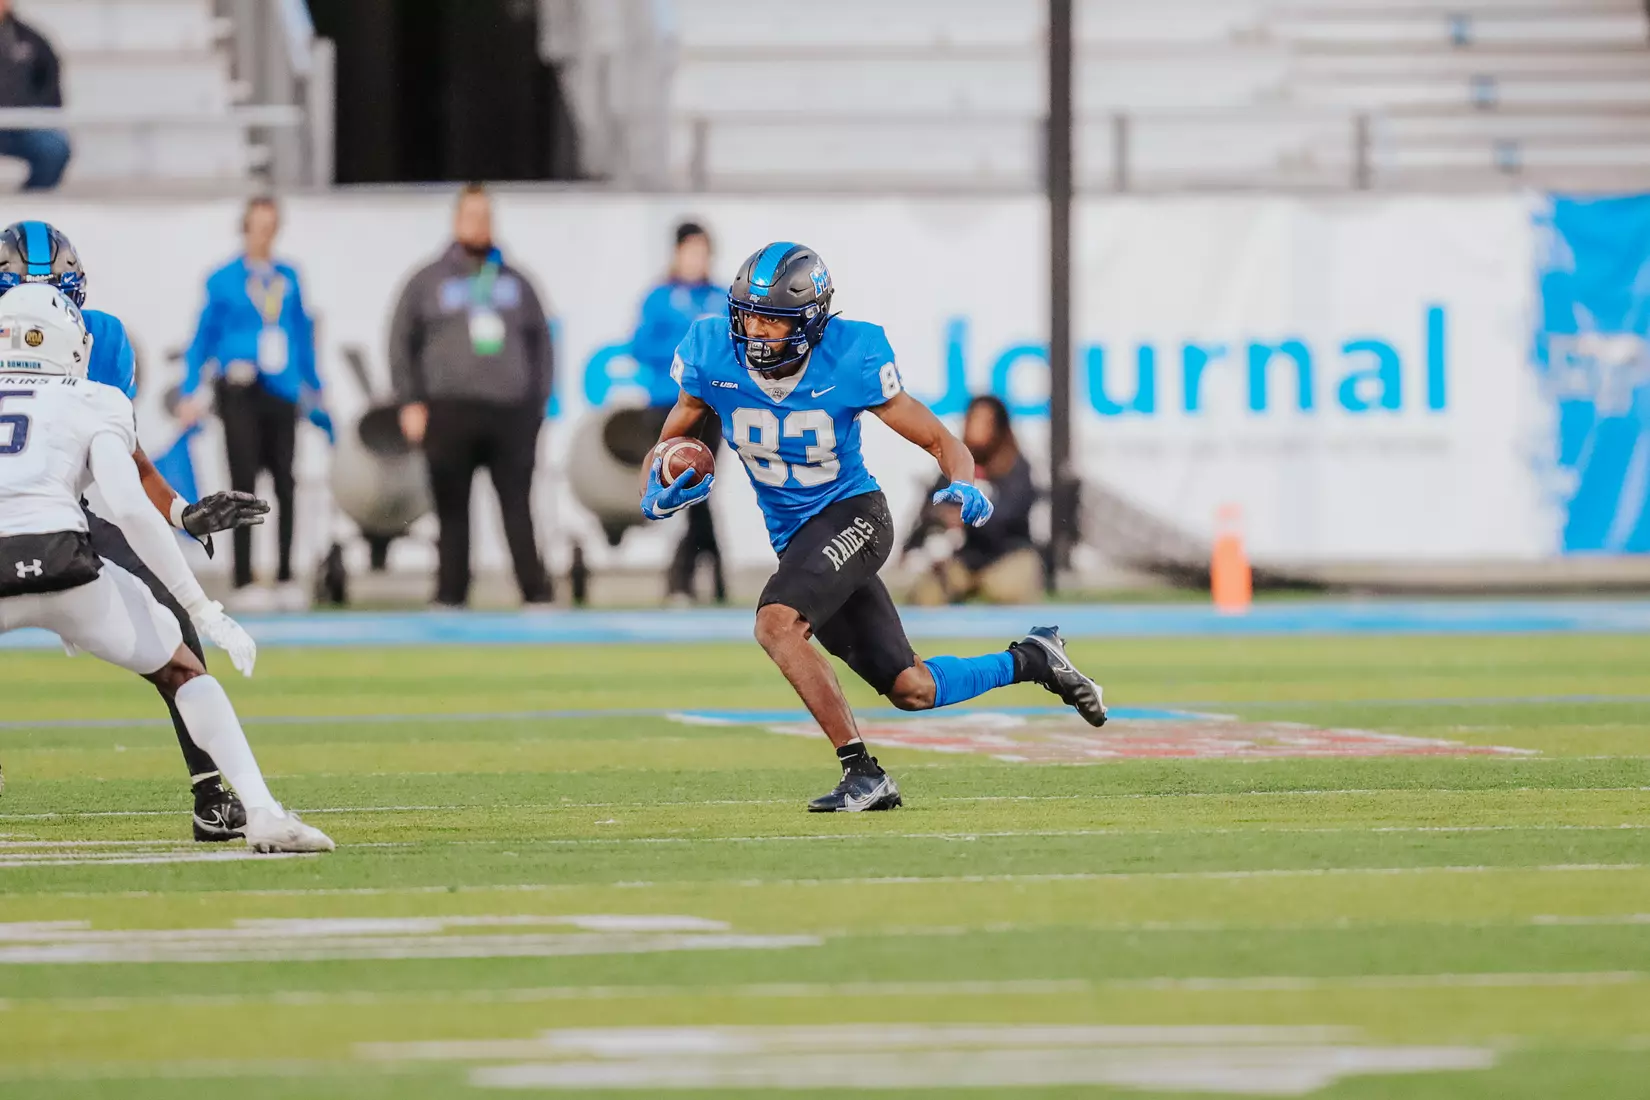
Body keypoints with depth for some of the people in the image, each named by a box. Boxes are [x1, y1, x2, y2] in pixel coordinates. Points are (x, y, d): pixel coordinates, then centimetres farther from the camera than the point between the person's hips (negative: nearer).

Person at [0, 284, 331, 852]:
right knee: (182, 673, 20)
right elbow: (130, 508, 1)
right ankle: (263, 814, 6)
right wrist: (206, 613, 3)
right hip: (57, 559, -1)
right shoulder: (92, 404, 15)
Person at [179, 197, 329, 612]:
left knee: (285, 484, 4)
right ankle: (244, 583, 1)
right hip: (241, 392, -3)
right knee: (244, 485, -2)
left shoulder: (288, 278, 9)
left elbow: (303, 336, 15)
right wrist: (190, 396, -4)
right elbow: (203, 339, 2)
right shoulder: (224, 281, -1)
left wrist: (314, 395, 16)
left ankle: (285, 579, 12)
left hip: (282, 392, 3)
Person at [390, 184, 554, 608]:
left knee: (518, 507, -2)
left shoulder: (515, 282, 16)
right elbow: (402, 342, 6)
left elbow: (540, 340, 18)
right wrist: (411, 402, -3)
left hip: (511, 412, 1)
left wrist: (539, 399, 8)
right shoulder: (428, 282, 9)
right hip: (450, 410, -1)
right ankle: (450, 595, 4)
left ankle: (536, 592, -2)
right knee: (453, 512, 0)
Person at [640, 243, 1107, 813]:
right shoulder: (712, 357, -12)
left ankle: (863, 774, -26)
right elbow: (672, 438, 5)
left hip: (851, 513, -5)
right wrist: (660, 491, -16)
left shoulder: (849, 362, -19)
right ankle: (1030, 661, 31)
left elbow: (938, 440, -10)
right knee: (910, 690, 5)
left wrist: (963, 487, -30)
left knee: (777, 623, -31)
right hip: (793, 535, 5)